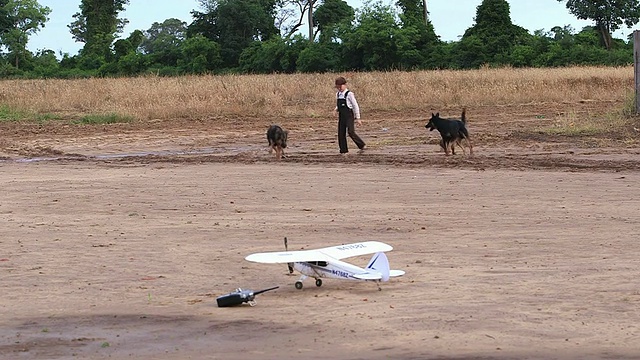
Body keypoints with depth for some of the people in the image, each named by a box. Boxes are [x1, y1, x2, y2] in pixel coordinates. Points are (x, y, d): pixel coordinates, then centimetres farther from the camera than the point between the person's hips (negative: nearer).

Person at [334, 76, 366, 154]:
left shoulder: (349, 94, -10)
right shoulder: (338, 95, 10)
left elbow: (355, 106, -8)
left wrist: (358, 118, -9)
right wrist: (337, 109, 0)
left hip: (349, 116, -7)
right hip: (341, 116, 7)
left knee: (351, 132, -16)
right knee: (341, 133, 4)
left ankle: (362, 145, 1)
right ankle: (343, 150, 13)